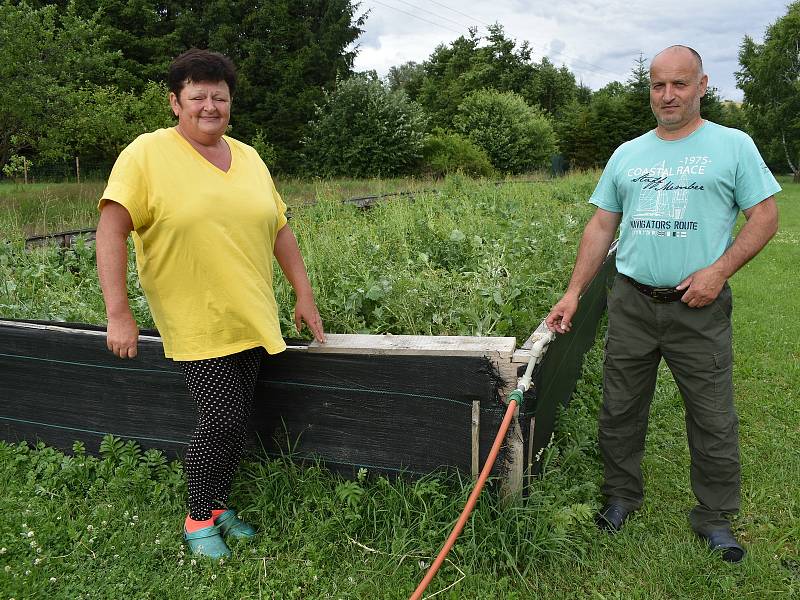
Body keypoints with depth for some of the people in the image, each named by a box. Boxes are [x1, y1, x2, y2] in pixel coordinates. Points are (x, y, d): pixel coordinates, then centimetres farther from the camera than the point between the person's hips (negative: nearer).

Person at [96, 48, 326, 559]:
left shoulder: (249, 158, 11)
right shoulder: (147, 154, -6)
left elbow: (280, 229, 16)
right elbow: (111, 231, -11)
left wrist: (305, 296, 13)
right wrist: (118, 313, -17)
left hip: (251, 320, 5)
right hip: (198, 323, -5)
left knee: (238, 422, 9)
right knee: (223, 420, -7)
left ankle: (219, 505, 31)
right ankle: (199, 520, 18)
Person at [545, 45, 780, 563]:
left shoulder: (733, 145, 1)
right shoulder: (626, 155, 11)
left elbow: (765, 215, -1)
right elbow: (601, 227, 11)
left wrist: (719, 270, -15)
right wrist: (574, 293, 4)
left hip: (699, 307, -3)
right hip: (631, 303, 3)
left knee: (714, 421, 5)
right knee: (620, 412, 11)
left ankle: (715, 518, 24)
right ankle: (622, 498, 30)